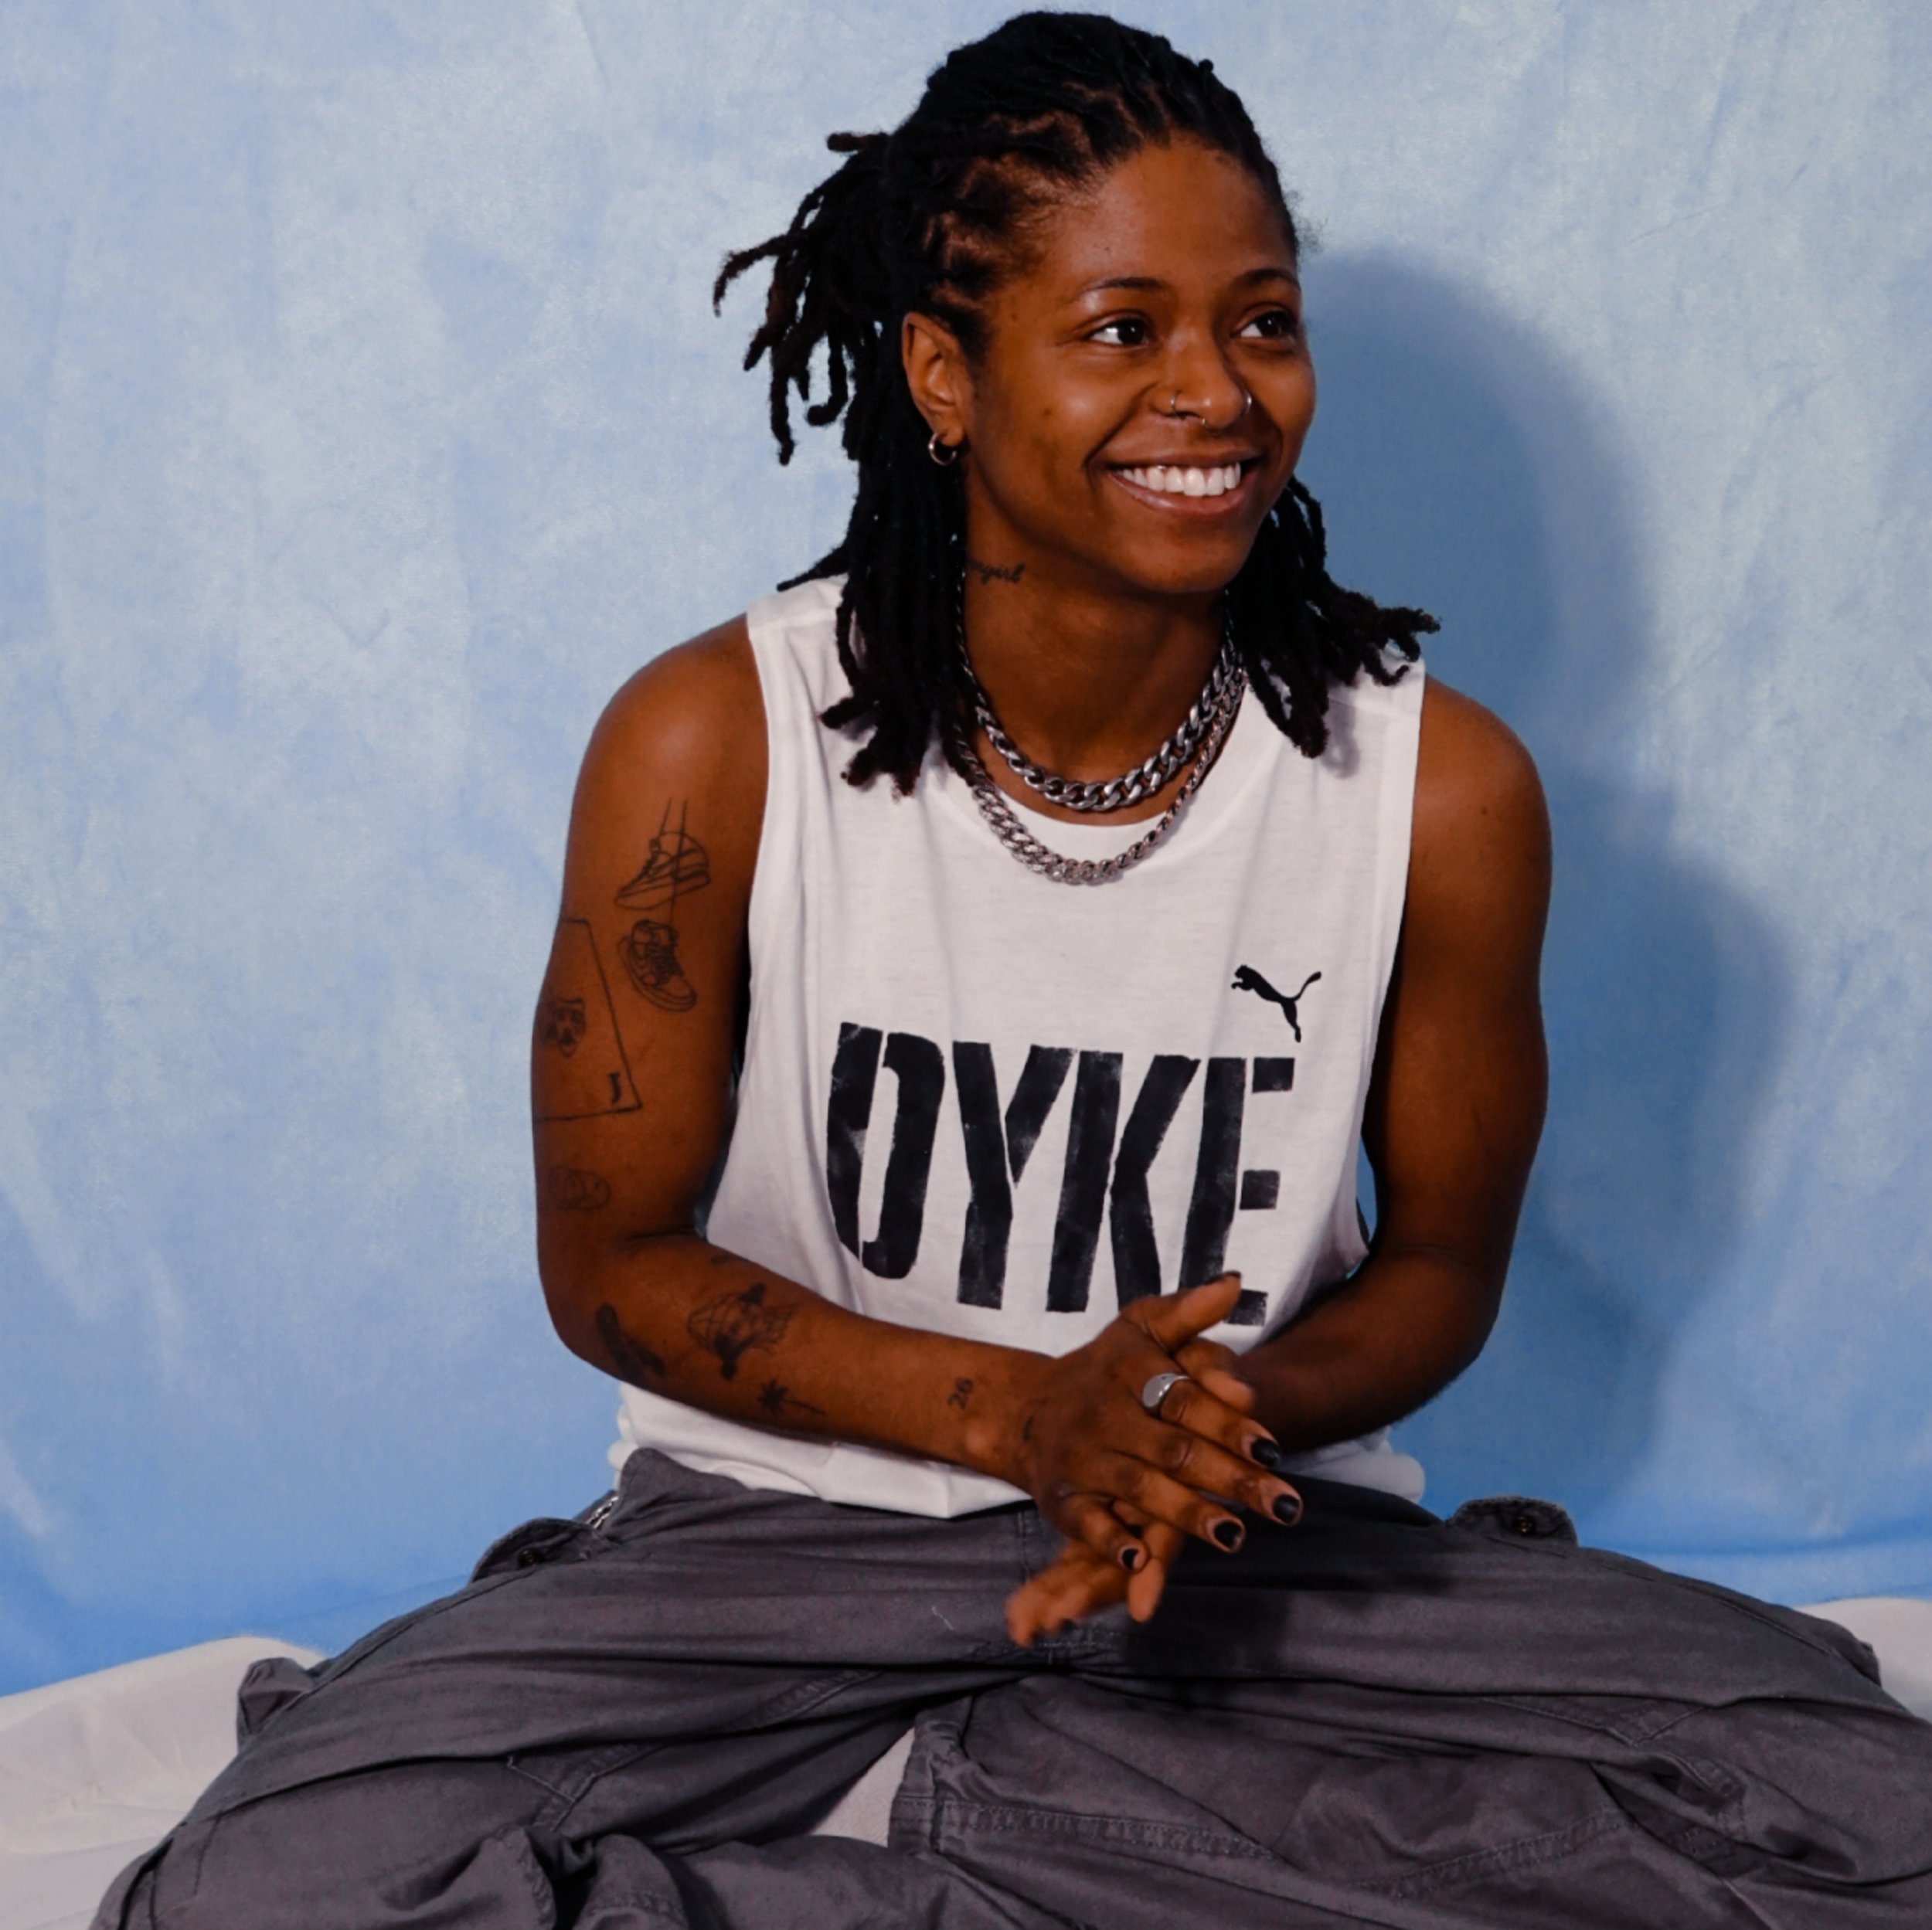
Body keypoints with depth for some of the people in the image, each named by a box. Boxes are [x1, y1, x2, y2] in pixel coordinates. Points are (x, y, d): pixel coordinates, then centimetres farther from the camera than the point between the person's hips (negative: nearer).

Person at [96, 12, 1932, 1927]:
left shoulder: (1439, 784, -9)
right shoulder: (710, 746, -13)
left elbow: (1440, 1265, 4)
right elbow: (612, 1261, -5)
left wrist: (1239, 1410, -19)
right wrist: (1014, 1411, -19)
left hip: (1253, 1529, 2)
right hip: (795, 1509, -2)